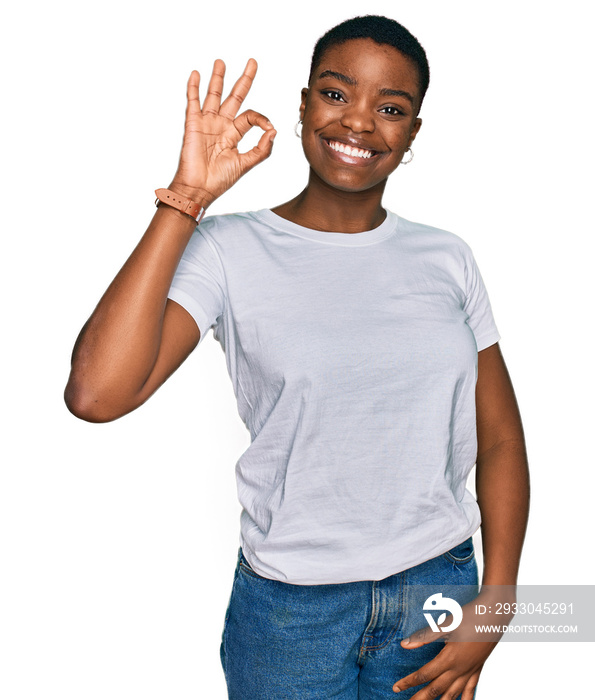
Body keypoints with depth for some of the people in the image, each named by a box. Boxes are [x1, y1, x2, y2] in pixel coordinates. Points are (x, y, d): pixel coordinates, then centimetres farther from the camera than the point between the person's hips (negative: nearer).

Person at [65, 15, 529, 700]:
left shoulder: (446, 259, 1)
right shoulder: (230, 251, -10)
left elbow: (500, 439, 3)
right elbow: (95, 394, -25)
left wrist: (494, 604, -5)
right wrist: (186, 199, -22)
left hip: (439, 588, 3)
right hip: (293, 608, -3)